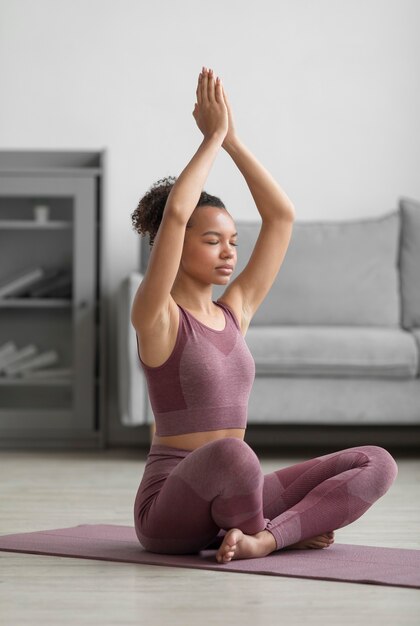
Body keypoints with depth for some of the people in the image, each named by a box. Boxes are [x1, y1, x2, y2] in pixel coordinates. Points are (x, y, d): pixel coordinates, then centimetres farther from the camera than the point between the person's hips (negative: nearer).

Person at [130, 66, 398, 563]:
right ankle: (291, 524, -13)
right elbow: (174, 214, -23)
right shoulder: (155, 317, -8)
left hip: (231, 493, 6)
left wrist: (233, 140, 2)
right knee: (230, 454, -42)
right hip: (170, 507, -6)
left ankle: (265, 537, -20)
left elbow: (281, 216, 8)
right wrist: (212, 137, -14)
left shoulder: (234, 309, 11)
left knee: (377, 463, -8)